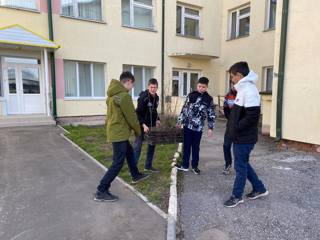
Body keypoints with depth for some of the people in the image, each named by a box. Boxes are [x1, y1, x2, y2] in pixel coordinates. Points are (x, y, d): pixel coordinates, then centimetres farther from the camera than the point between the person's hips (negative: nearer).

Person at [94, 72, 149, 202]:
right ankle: (101, 192, 3)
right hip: (119, 133, -10)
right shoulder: (124, 95, -20)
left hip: (115, 131, 10)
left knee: (129, 152, 26)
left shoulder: (112, 94, 9)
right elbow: (131, 117, -16)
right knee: (118, 163, -3)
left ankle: (136, 176, 44)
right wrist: (138, 131, 0)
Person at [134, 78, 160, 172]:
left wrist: (157, 119, 7)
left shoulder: (156, 97, 6)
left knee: (152, 145, 12)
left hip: (152, 125, 8)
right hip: (142, 125, -8)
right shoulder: (143, 97, -18)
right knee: (138, 146, -3)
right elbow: (138, 113, -20)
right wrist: (143, 125, -26)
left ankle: (148, 166, 25)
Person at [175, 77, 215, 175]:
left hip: (198, 127, -1)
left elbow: (211, 115, 1)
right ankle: (185, 165, 19)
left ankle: (195, 166, 24)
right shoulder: (191, 95, 2)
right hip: (187, 125, 1)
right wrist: (179, 121, 4)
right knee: (186, 145, 8)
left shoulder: (209, 99, 0)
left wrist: (210, 128, -2)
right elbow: (184, 109, 6)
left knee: (195, 147, 10)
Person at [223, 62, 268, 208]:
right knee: (243, 164, 20)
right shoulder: (243, 89, 12)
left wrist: (236, 127, -17)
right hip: (240, 137, 10)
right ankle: (259, 189, 35)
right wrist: (233, 127, 10)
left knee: (240, 166, 4)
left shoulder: (249, 90, -20)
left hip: (244, 138, -10)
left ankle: (237, 196, 20)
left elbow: (253, 115, -27)